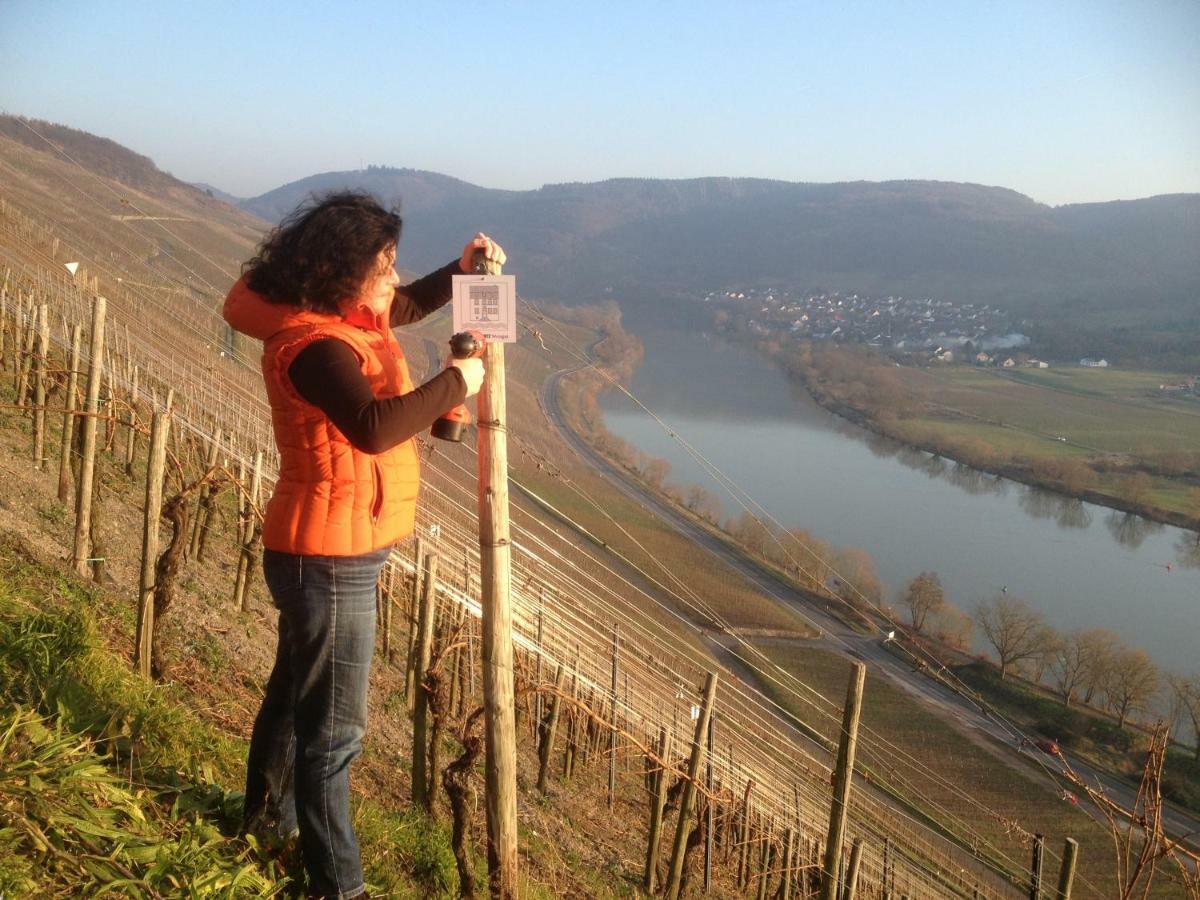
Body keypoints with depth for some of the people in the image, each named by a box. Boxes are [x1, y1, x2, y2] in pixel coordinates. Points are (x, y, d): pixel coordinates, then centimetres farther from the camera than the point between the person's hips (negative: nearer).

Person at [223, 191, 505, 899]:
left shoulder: (347, 317, 5)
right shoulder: (314, 346, -24)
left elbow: (407, 307, 26)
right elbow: (374, 427, -39)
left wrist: (461, 271, 9)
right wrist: (454, 384, -27)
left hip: (333, 551, 11)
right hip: (330, 556, -11)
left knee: (295, 692, 26)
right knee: (333, 727, 0)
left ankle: (270, 818, 46)